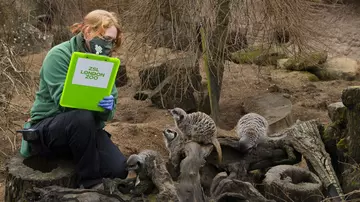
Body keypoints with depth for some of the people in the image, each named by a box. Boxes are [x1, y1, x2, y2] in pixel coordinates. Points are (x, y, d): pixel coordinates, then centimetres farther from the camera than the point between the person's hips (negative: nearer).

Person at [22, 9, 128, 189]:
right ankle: (90, 183, -20)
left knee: (118, 169, -22)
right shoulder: (59, 56, -14)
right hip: (49, 128, -4)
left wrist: (107, 107, -27)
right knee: (83, 116, -38)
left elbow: (109, 110, -3)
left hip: (87, 129, 5)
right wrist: (94, 99, -37)